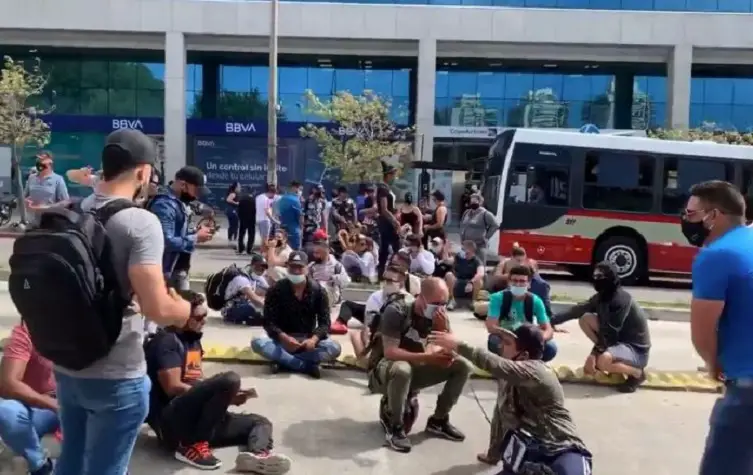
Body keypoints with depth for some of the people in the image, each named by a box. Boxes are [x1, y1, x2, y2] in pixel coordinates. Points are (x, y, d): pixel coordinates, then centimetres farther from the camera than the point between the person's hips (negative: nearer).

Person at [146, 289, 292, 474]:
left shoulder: (193, 339, 19)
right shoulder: (166, 341, -8)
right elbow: (173, 388, -17)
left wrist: (228, 395, -1)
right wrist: (226, 395, -12)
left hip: (195, 418, 9)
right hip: (171, 423, -9)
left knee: (261, 422, 5)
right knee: (230, 380, -27)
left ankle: (256, 454, -30)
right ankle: (192, 445, -20)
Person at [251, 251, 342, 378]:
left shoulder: (318, 290, -4)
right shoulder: (276, 290, -7)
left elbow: (324, 322, -7)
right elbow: (268, 322, -12)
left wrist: (313, 339, -29)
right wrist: (284, 338, -31)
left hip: (308, 341, 1)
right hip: (282, 340, -1)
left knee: (334, 348, -28)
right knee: (257, 342, -32)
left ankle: (285, 362, -25)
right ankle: (307, 366, -30)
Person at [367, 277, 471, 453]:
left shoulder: (438, 316, -6)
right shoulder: (397, 311, -24)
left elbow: (448, 353, -9)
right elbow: (390, 352, -30)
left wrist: (443, 328, -27)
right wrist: (428, 357, -38)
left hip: (414, 369, 6)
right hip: (383, 370, -6)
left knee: (462, 366, -9)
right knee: (402, 369, -41)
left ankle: (438, 420, 6)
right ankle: (394, 425, -16)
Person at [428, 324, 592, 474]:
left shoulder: (534, 371, -17)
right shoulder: (508, 377, 11)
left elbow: (496, 364, -34)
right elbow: (500, 414, 20)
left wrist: (458, 346, -30)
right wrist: (493, 454, 26)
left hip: (562, 451, -7)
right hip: (531, 452, 7)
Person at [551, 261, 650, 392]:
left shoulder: (621, 299, -24)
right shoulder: (601, 297, 1)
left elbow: (610, 334, -26)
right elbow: (577, 310, 5)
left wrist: (593, 354, -23)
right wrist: (551, 321, -1)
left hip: (637, 350, -9)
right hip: (619, 342, 9)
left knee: (603, 361, -37)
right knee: (585, 318, -2)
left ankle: (637, 373, -4)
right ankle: (615, 363, 9)